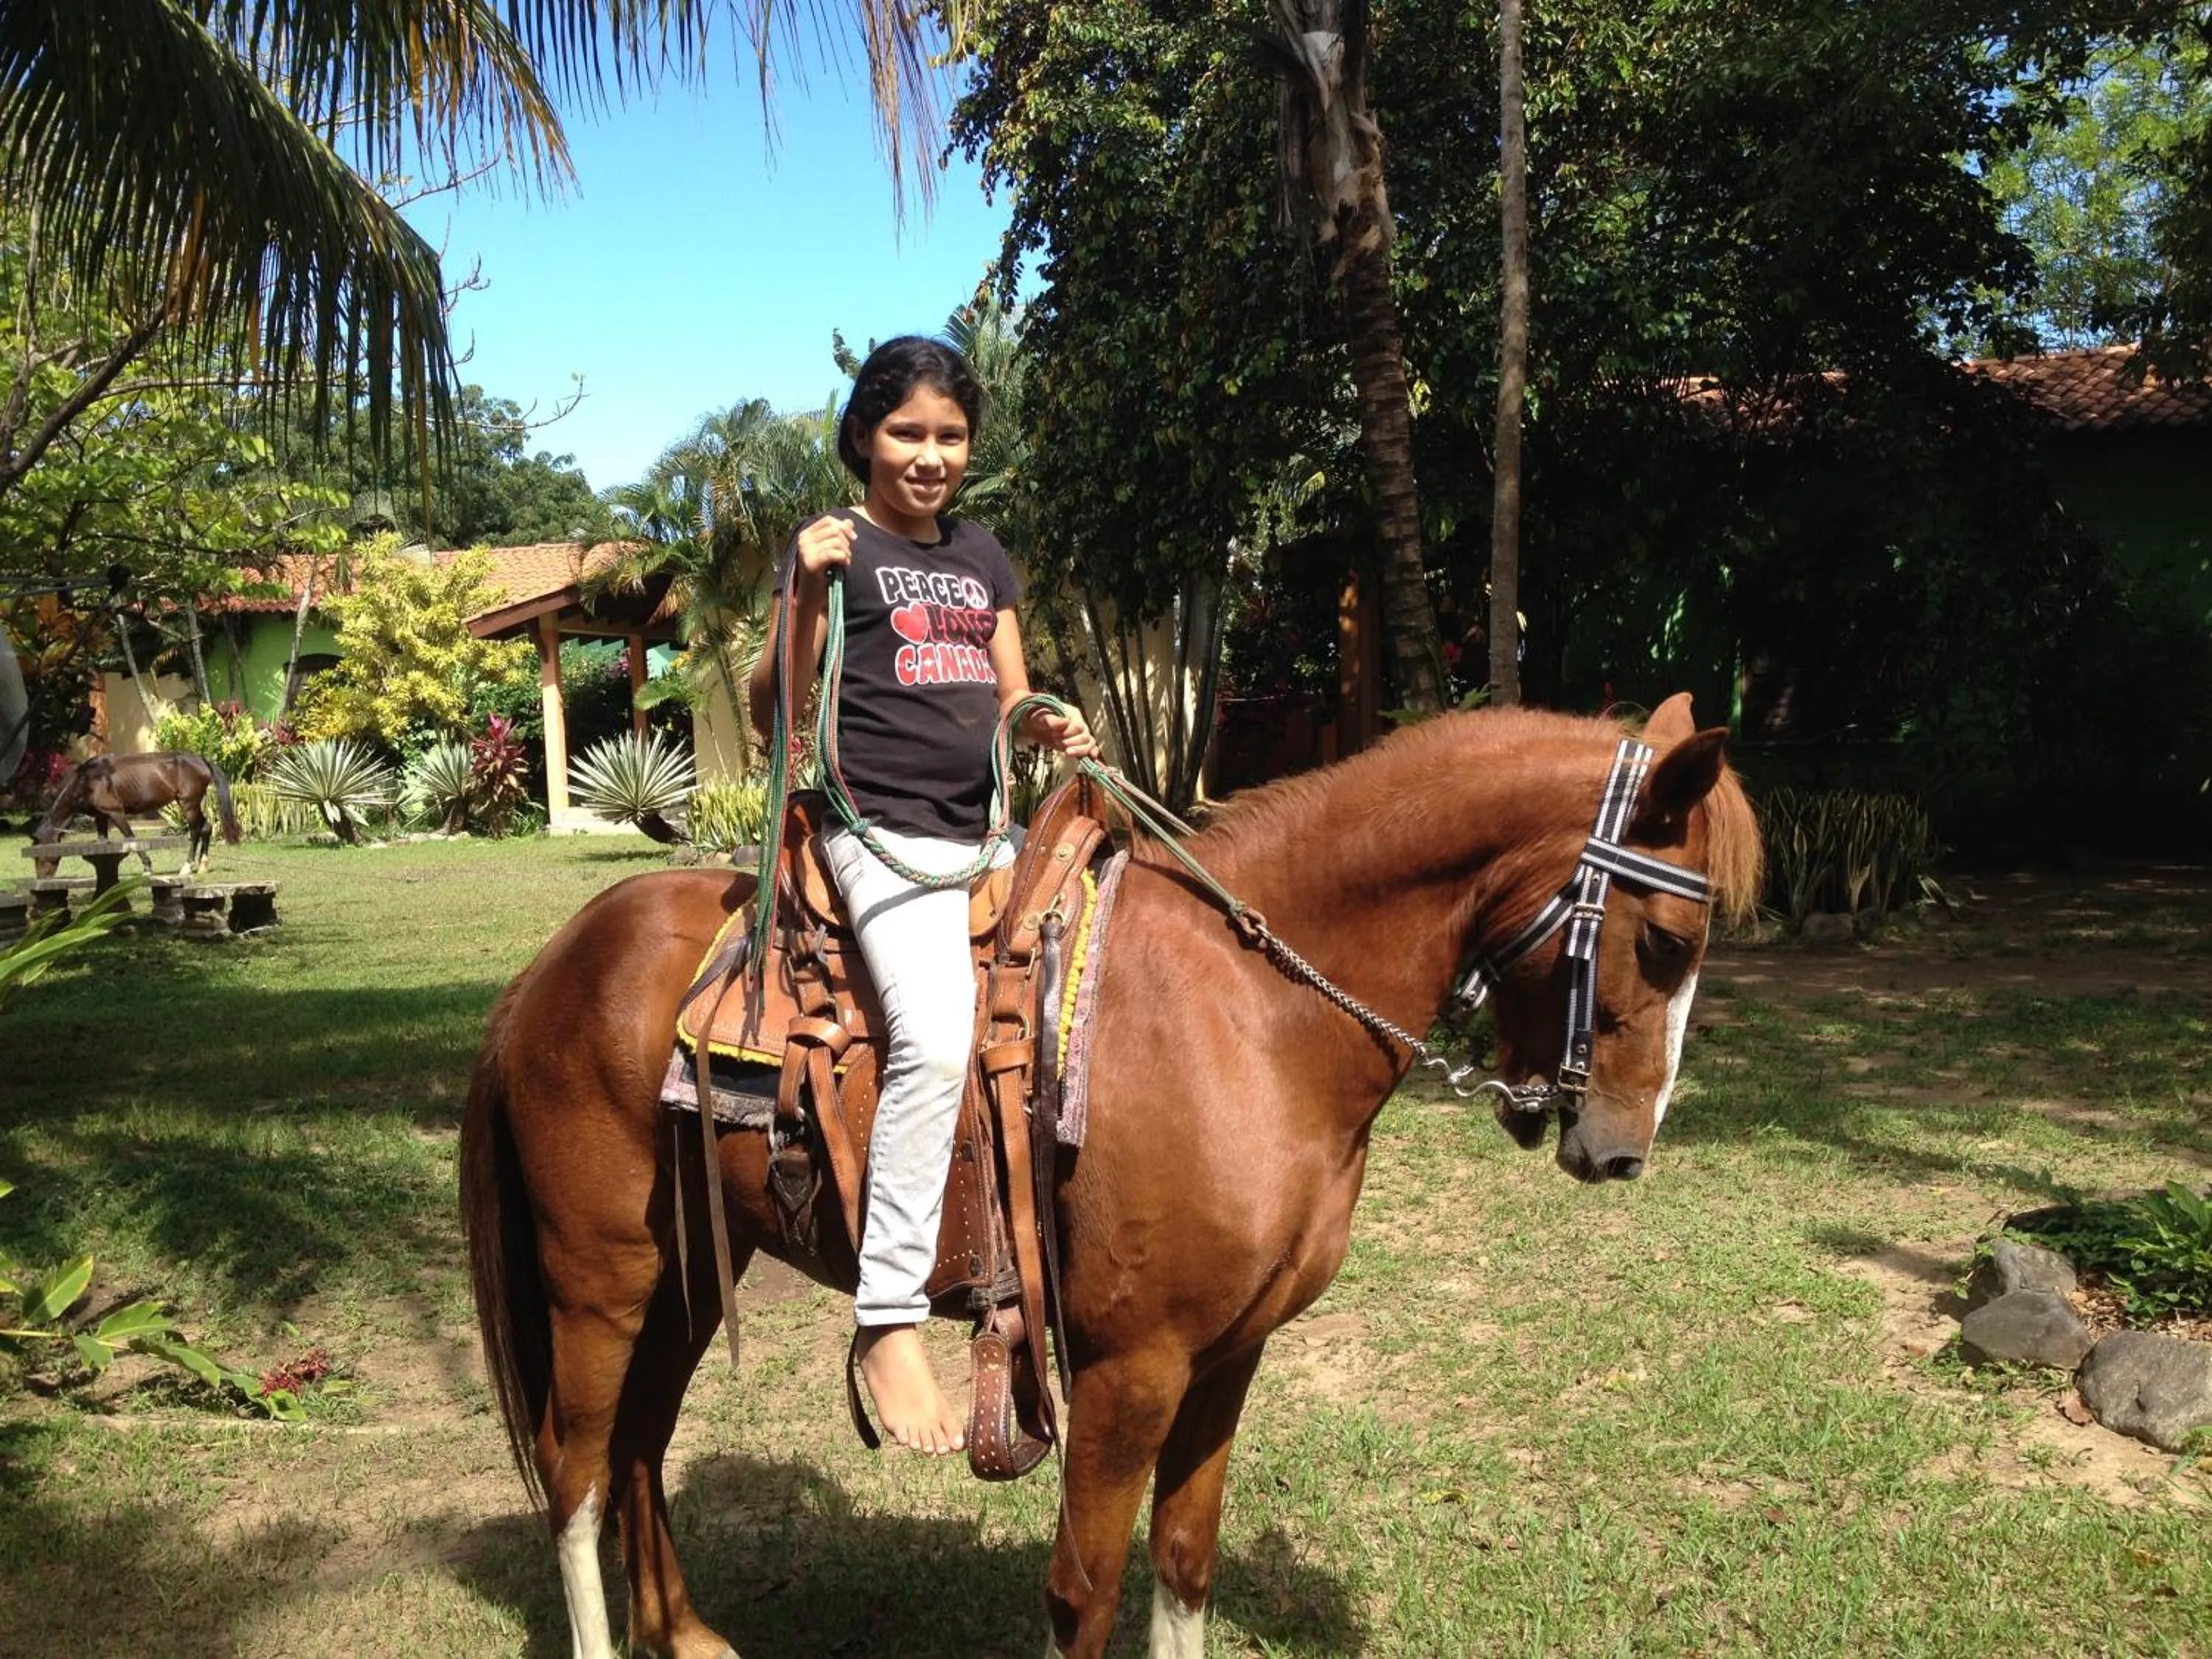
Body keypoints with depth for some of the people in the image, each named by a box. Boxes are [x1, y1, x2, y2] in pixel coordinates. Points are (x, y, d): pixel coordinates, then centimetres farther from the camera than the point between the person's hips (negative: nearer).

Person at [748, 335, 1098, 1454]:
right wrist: (807, 594, -20)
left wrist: (1051, 727, 0)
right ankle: (888, 1319, -22)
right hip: (883, 834, -7)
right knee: (937, 1036, -29)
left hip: (981, 836, 7)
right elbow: (772, 712, -6)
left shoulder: (984, 558, 19)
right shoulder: (837, 551, 1)